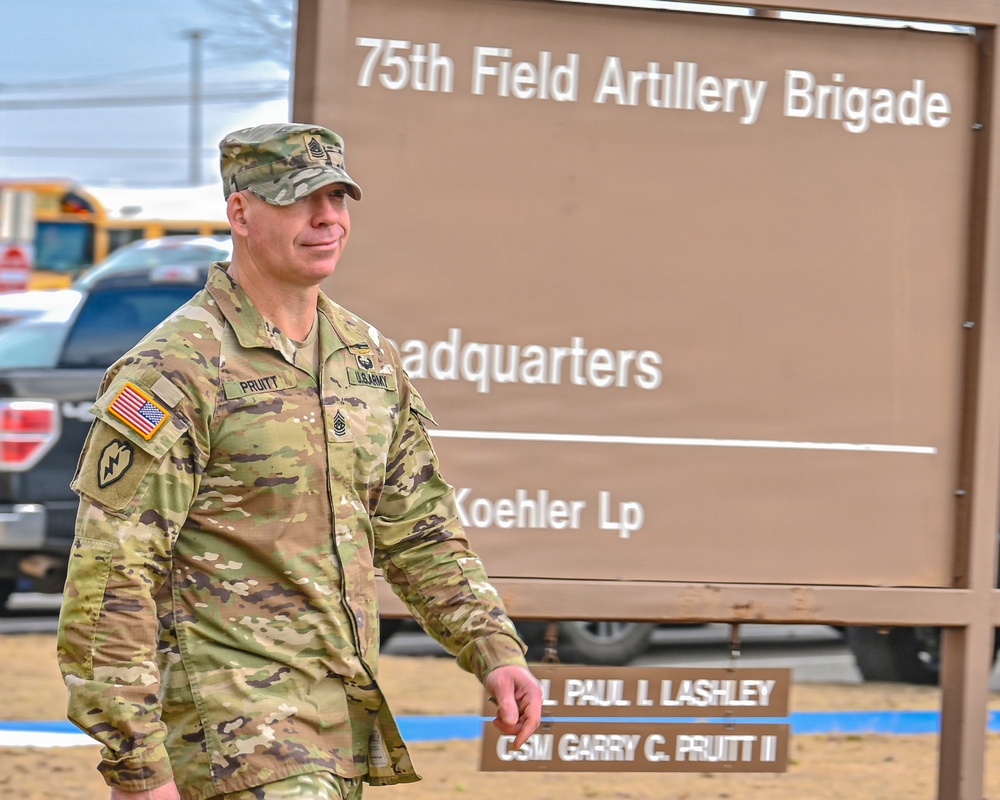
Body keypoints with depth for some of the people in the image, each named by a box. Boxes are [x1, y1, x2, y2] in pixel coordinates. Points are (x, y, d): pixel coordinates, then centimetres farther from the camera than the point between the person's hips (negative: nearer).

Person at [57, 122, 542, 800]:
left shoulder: (370, 358, 12)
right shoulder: (172, 372, -12)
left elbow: (419, 533, 20)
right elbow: (109, 578, -14)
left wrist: (495, 651, 6)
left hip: (344, 719, 8)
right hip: (230, 713, -8)